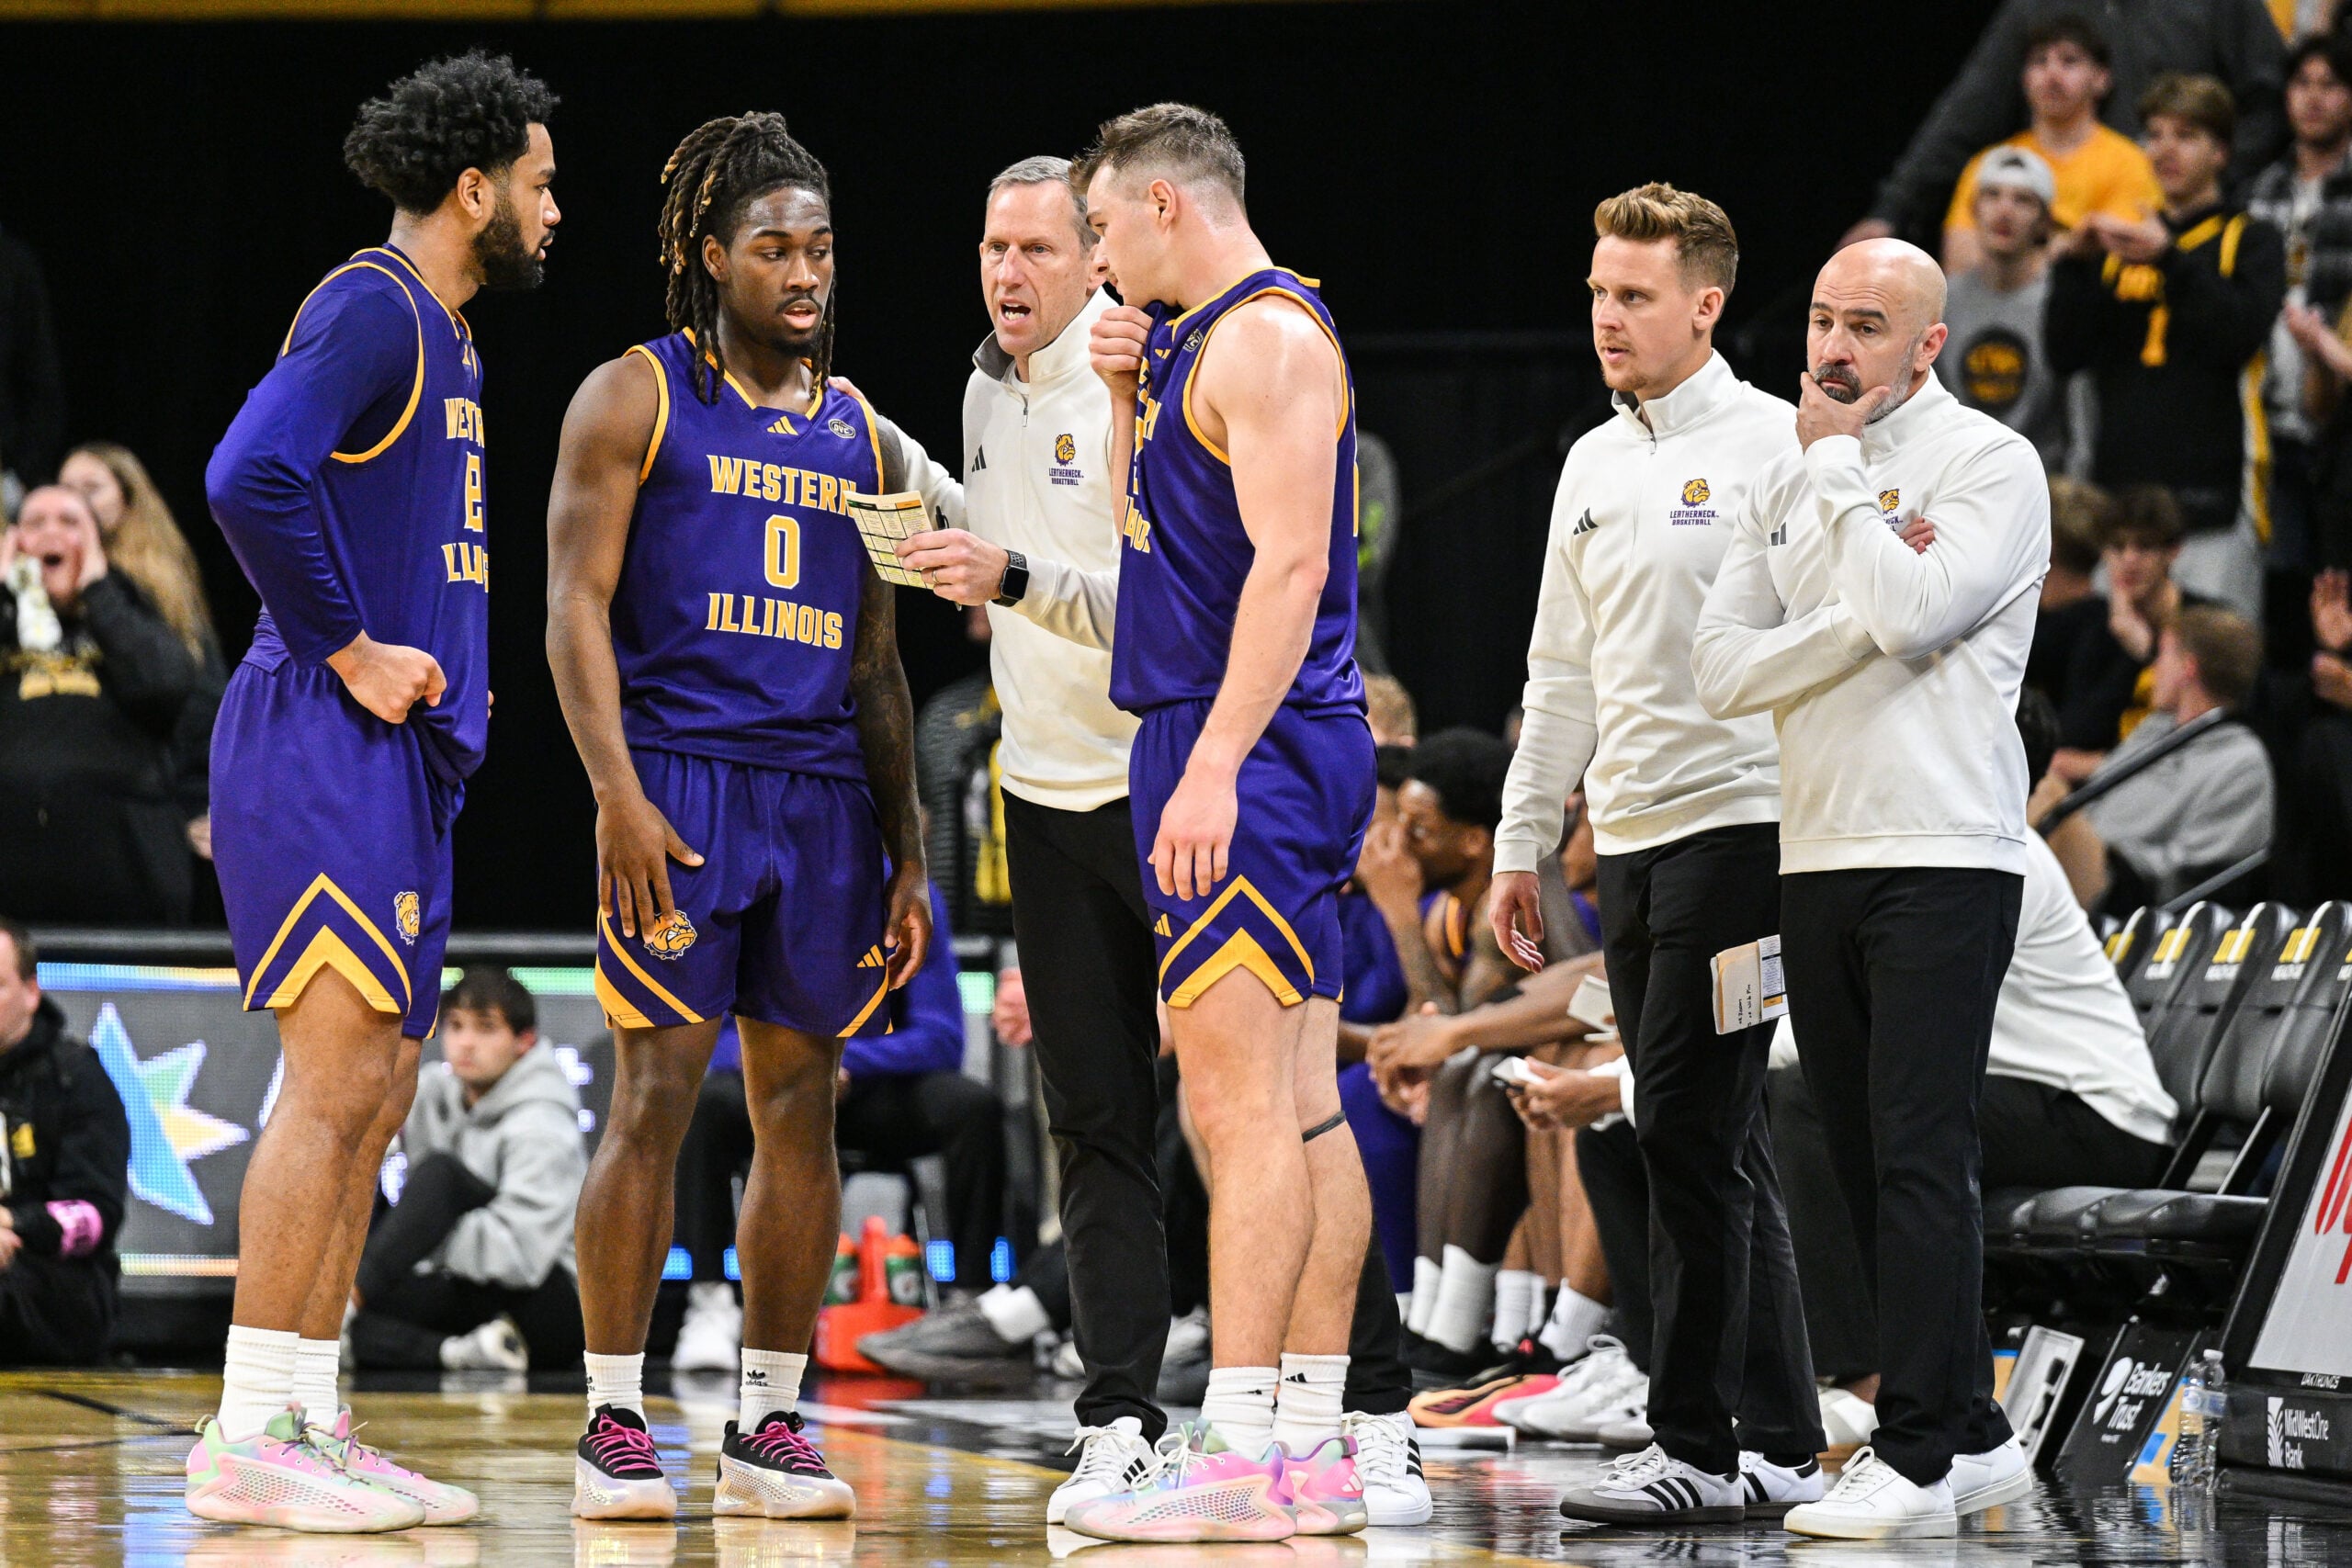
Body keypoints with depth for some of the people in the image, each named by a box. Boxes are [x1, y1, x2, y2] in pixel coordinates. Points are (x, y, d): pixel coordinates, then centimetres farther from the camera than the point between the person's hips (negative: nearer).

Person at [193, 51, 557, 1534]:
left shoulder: (442, 336, 20)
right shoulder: (369, 309, -11)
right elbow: (251, 479, -25)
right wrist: (348, 650, -19)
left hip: (403, 749, 10)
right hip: (327, 744, -10)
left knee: (375, 1091, 9)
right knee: (338, 1076, -13)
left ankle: (311, 1423, 12)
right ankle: (250, 1438, -12)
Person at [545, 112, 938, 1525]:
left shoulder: (864, 438, 16)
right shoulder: (634, 400, 1)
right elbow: (578, 607, -5)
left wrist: (908, 852, 12)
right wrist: (620, 794, -17)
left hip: (824, 795, 5)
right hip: (681, 782, -5)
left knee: (803, 1107, 5)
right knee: (656, 1097, -7)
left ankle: (771, 1423, 11)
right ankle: (615, 1425, -3)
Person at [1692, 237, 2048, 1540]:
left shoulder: (1988, 463, -2)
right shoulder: (1785, 483, 16)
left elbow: (1909, 613, -19)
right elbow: (1725, 669, 5)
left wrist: (1839, 461, -8)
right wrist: (1868, 619, -10)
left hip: (1945, 857, -7)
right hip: (1817, 858, 7)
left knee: (1920, 1153, -12)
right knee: (1868, 1162, 8)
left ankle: (1918, 1457, -12)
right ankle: (1969, 1432, 16)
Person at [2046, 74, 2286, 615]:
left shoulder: (2249, 241, 10)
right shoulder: (2116, 248, 21)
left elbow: (2242, 331, -10)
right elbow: (2065, 355, 11)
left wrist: (2170, 260, -18)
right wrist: (2074, 265, -2)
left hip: (2210, 500, -4)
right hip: (2119, 485, 4)